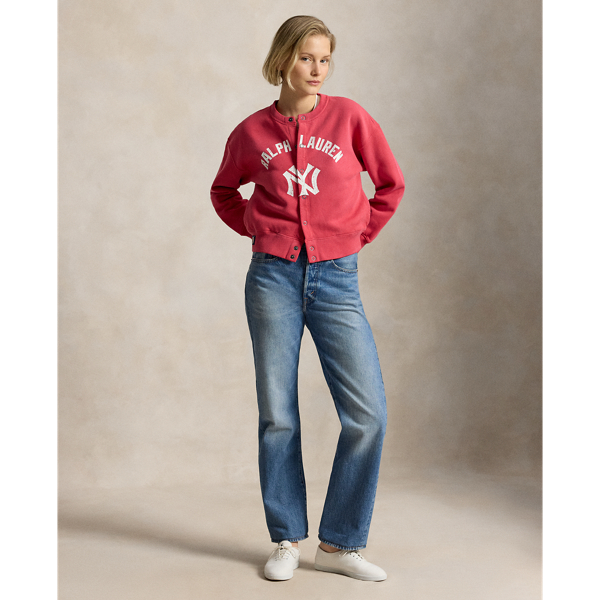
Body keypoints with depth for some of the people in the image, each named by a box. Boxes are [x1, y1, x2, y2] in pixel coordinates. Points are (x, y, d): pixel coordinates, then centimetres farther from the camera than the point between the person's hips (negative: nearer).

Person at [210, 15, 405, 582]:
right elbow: (223, 190, 23)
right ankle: (287, 541, 17)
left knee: (367, 414, -7)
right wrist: (255, 228, 9)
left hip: (335, 279, 0)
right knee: (277, 415, 3)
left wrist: (358, 236, 7)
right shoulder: (252, 131, 6)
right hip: (273, 278, 1)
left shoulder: (348, 117, 3)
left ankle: (339, 544, 7)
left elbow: (391, 183, 12)